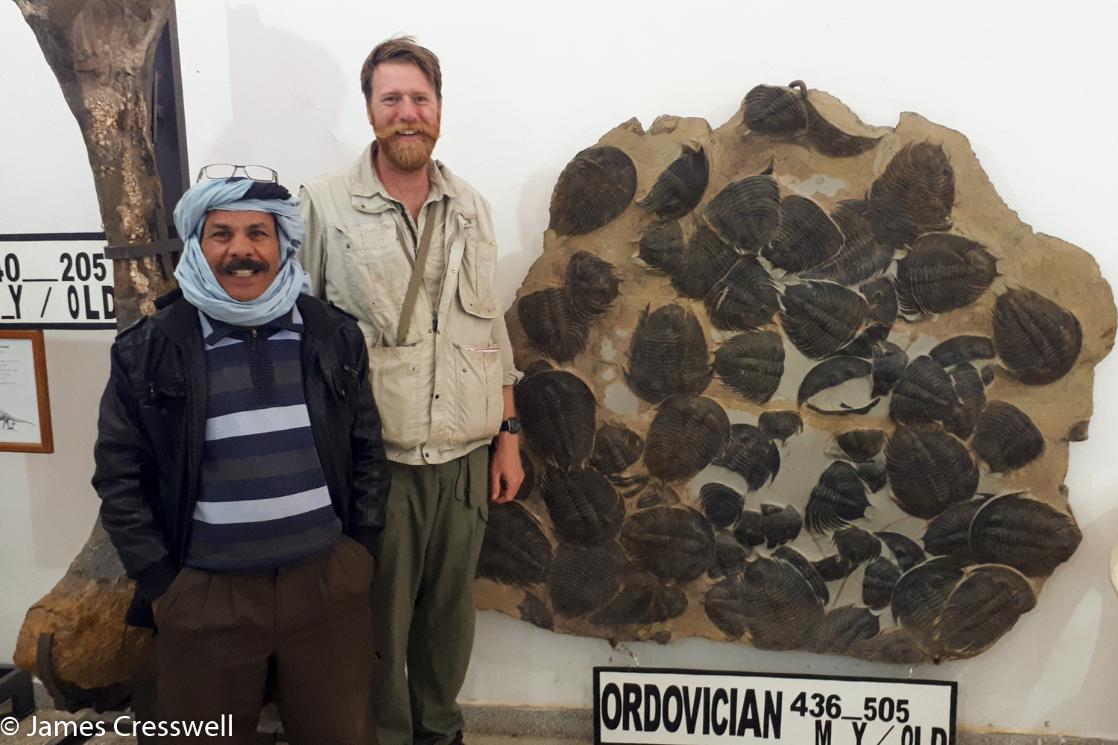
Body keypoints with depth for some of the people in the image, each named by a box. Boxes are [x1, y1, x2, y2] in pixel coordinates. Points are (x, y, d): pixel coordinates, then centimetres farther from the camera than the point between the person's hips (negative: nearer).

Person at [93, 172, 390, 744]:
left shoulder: (334, 336, 1)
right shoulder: (148, 352, -5)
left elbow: (368, 450, 8)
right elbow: (119, 477, 0)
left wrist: (361, 547, 4)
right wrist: (160, 582, -2)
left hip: (327, 582, 2)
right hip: (204, 592, -1)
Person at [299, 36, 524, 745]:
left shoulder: (472, 208, 8)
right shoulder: (324, 204, -5)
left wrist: (508, 435, 10)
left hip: (466, 454, 4)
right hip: (373, 455, -3)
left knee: (451, 607, 17)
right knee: (381, 615, 10)